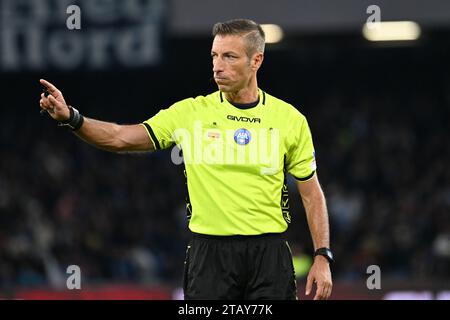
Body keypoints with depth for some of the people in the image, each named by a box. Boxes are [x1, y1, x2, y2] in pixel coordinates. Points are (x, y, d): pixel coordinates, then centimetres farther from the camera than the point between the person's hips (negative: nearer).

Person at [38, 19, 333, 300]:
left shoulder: (290, 119, 2)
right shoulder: (192, 112, 1)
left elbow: (312, 193, 7)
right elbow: (120, 138, -5)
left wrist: (323, 257, -1)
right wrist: (71, 118, -22)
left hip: (269, 252, 0)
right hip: (209, 252, 0)